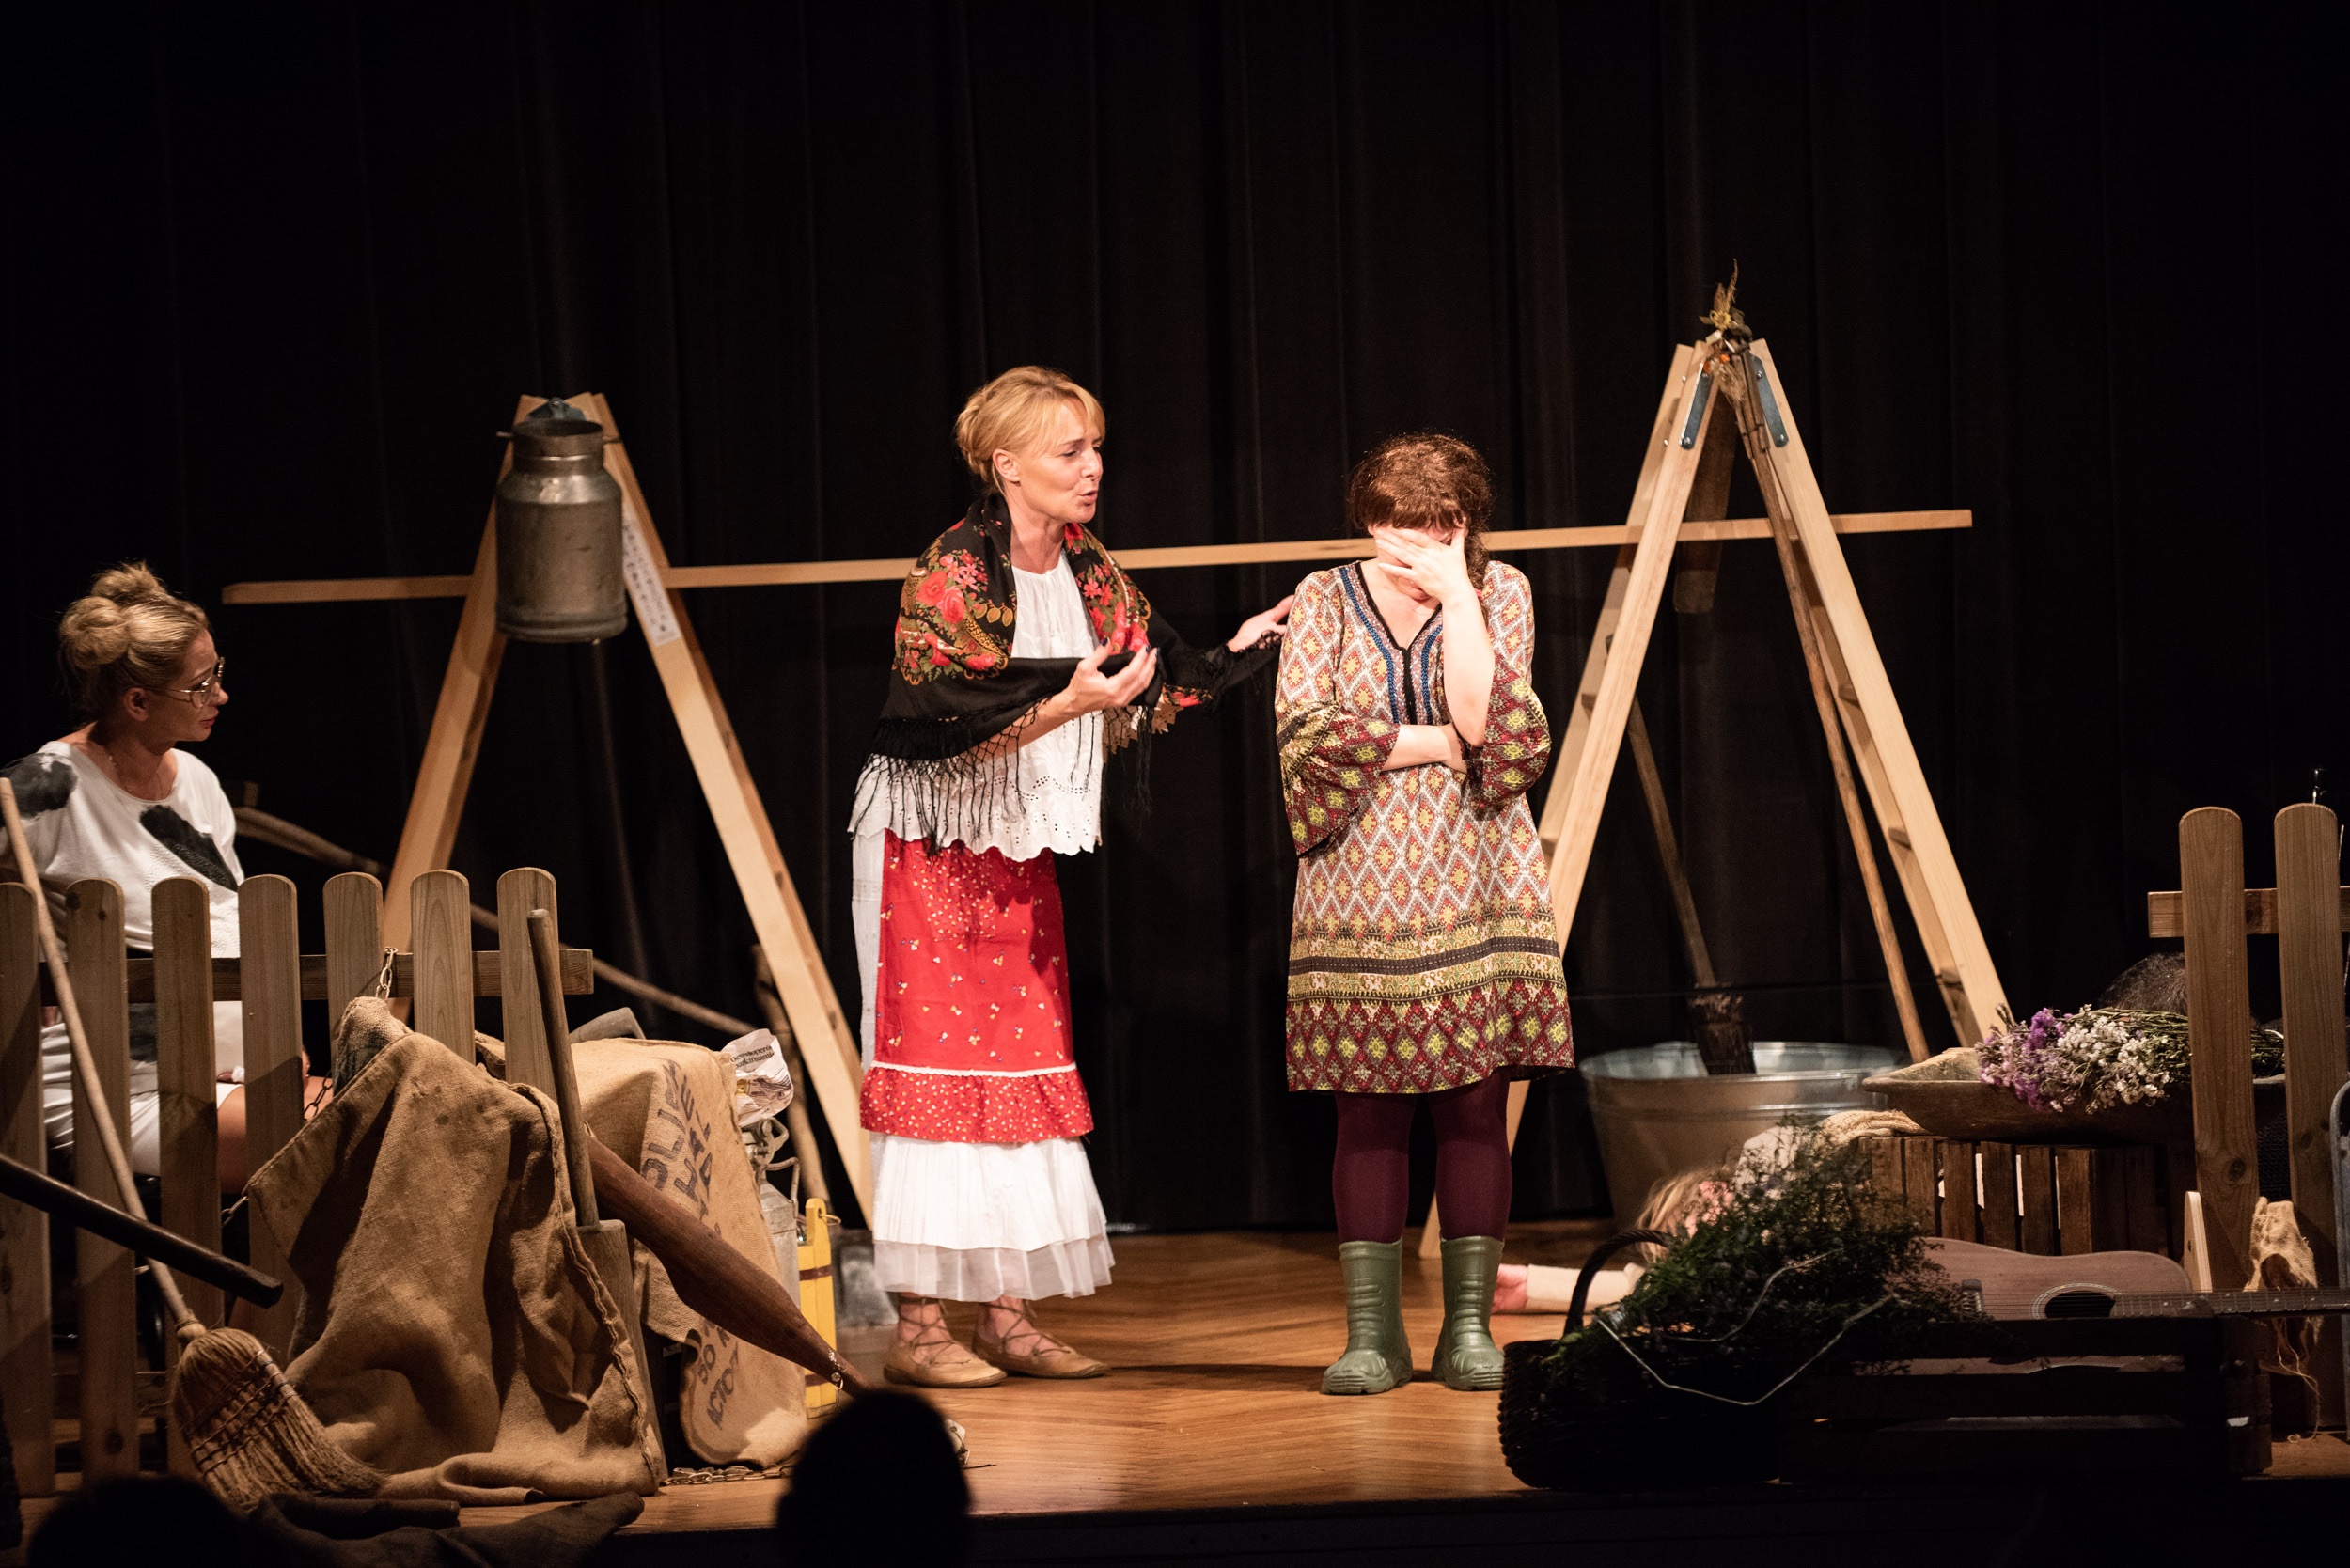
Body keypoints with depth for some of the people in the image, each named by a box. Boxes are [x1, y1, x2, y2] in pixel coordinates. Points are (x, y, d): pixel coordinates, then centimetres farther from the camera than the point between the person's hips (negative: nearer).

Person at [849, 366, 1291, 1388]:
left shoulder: (1089, 576, 5)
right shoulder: (953, 575, -17)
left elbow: (1141, 695, 11)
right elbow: (947, 728, -22)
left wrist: (1234, 655, 4)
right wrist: (1068, 704, -30)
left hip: (1022, 850, 7)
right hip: (930, 846, -7)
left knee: (1025, 1072, 5)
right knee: (936, 1070, -6)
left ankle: (1008, 1319, 10)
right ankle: (917, 1329, -3)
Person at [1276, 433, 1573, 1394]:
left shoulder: (1499, 593, 6)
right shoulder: (1327, 600, 5)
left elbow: (1487, 720, -10)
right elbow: (1304, 734, -9)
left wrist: (1458, 597, -12)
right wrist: (1439, 743, -9)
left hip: (1474, 892, 0)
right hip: (1361, 897, 0)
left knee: (1475, 1106, -1)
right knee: (1369, 1114, -1)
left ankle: (1469, 1327, 6)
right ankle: (1372, 1333, 5)